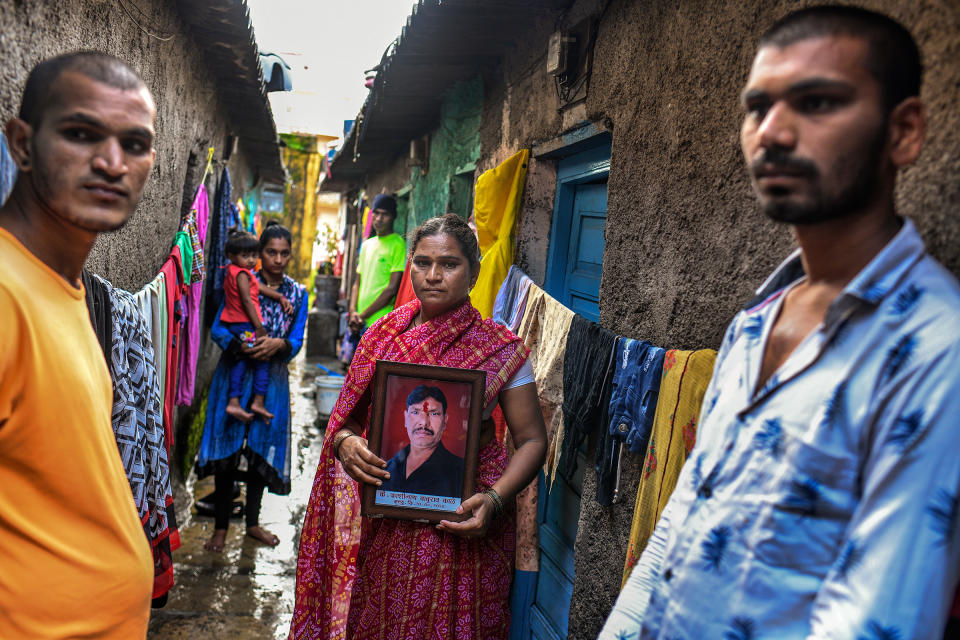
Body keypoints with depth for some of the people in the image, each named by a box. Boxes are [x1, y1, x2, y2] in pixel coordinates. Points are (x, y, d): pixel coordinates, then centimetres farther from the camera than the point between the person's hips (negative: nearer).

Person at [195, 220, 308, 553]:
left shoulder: (298, 293, 5)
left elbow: (297, 341, -1)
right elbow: (217, 328, -8)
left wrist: (279, 344, -23)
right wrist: (241, 346, -26)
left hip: (272, 379, 2)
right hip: (235, 374, -2)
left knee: (263, 449, 8)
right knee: (228, 448, 0)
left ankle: (252, 522, 24)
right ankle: (221, 526, 12)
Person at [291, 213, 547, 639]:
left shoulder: (499, 349, -6)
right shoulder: (382, 335, 5)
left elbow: (531, 440, -5)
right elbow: (347, 416, 10)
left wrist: (494, 499, -21)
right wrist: (345, 442, -13)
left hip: (455, 529, -3)